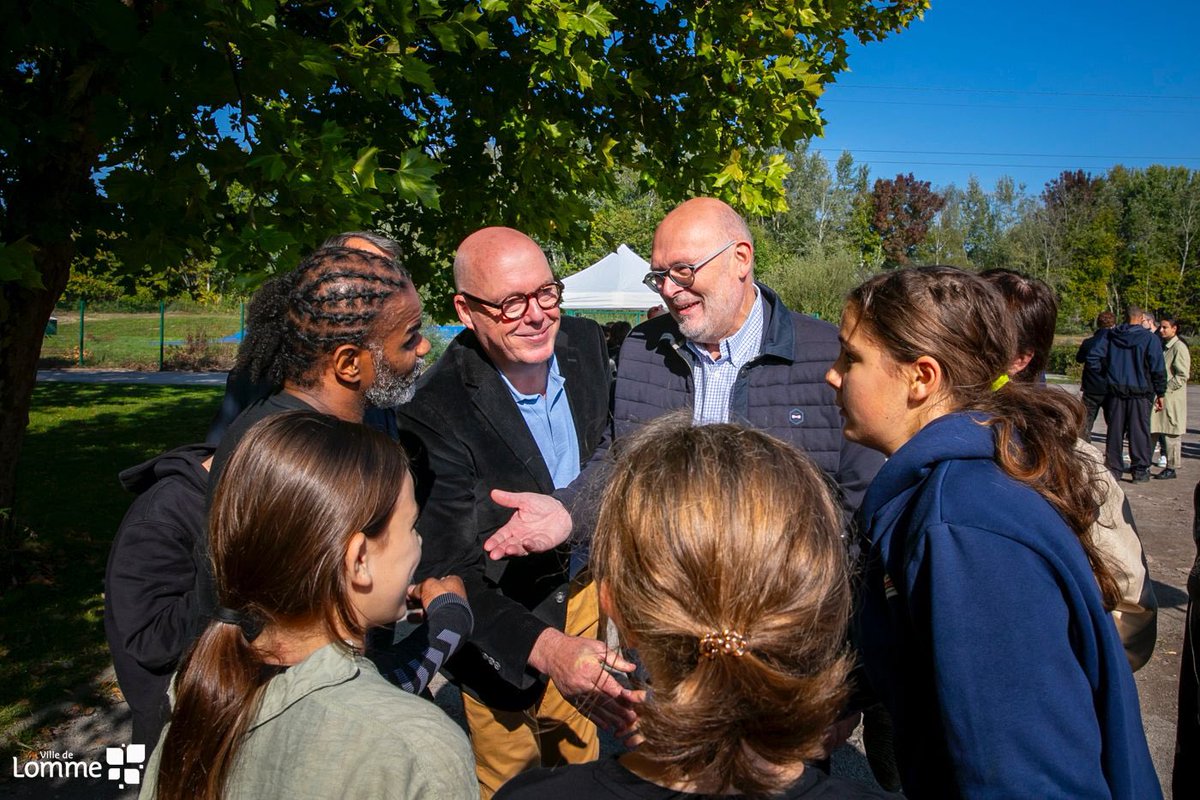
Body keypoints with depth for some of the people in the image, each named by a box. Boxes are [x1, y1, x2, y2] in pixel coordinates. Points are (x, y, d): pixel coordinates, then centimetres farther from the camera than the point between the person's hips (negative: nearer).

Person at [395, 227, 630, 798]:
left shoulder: (585, 342, -9)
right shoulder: (436, 413, -27)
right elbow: (449, 572, -27)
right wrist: (543, 646, -40)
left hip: (585, 594, 5)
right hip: (502, 643, -5)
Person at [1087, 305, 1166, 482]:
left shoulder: (1111, 336, 4)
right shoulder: (1150, 338, -6)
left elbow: (1093, 357, -2)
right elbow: (1158, 368, -8)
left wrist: (1104, 376, 9)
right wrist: (1160, 393, -1)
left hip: (1115, 391, 3)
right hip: (1140, 393, -3)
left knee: (1115, 430, 9)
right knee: (1139, 431, 4)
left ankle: (1113, 468, 13)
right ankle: (1140, 470, 8)